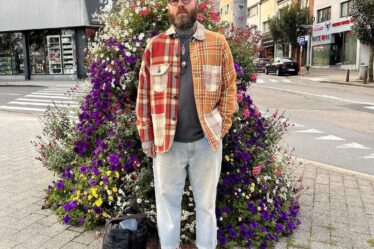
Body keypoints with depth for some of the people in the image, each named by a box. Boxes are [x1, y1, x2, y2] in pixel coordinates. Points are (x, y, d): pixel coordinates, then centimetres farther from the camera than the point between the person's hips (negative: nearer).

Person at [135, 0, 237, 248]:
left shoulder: (218, 43, 3)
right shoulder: (154, 46, 5)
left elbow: (229, 88, 4)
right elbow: (144, 94, 5)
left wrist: (221, 128, -2)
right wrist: (146, 136, 2)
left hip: (206, 141, 0)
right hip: (167, 141, 1)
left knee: (206, 203, 15)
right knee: (167, 202, 14)